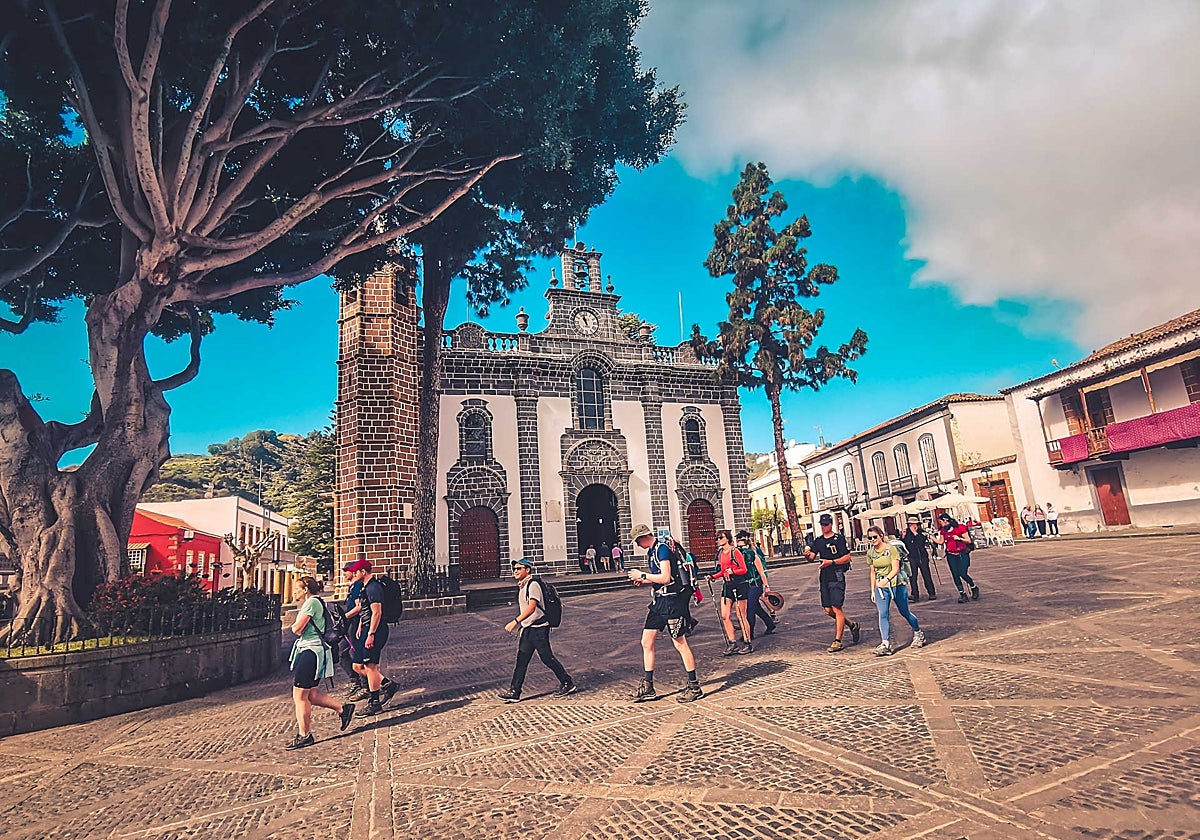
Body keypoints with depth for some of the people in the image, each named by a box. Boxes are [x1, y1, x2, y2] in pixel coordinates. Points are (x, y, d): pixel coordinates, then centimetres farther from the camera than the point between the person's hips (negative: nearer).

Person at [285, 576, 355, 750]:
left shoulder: (311, 602, -13)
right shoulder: (318, 602, 20)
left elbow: (297, 629, -18)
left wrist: (294, 625, 3)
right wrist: (298, 626, 1)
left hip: (311, 651, -10)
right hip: (314, 651, 10)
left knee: (300, 695, -1)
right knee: (311, 694, 14)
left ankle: (305, 736, 7)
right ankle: (343, 708, 16)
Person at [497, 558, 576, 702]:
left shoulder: (533, 585, -16)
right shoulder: (521, 586, 14)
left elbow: (531, 608, -26)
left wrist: (515, 621, -32)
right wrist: (519, 625, 20)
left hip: (539, 627, -9)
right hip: (527, 628, 9)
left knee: (547, 658, -1)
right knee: (521, 660, 6)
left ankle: (567, 683, 13)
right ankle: (514, 691, 10)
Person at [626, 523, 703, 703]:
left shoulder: (662, 548, -15)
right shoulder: (651, 551, 14)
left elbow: (665, 578, -23)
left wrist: (642, 575, -14)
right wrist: (644, 581, 9)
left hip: (672, 600, -10)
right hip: (659, 600, 10)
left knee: (680, 643, -1)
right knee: (646, 642, 8)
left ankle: (694, 687, 12)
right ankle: (647, 687, 15)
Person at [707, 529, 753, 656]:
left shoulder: (735, 552, -10)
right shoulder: (720, 553, 10)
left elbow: (744, 569, -10)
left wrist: (732, 571, -26)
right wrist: (712, 577, 4)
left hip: (739, 585, -7)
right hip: (727, 586, 7)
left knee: (741, 616, 0)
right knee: (724, 616, 2)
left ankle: (747, 644, 12)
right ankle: (732, 644, 11)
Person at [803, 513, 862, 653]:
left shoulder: (839, 539, -4)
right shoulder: (818, 541, 13)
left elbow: (847, 557, -7)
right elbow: (812, 556, 4)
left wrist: (831, 562, -18)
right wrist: (807, 554, -20)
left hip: (837, 577, -6)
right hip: (824, 578, 7)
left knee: (836, 609, -8)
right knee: (828, 610, 9)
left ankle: (838, 641, -2)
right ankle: (852, 624, 31)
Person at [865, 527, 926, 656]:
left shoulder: (891, 549, -12)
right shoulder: (870, 553, 4)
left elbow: (896, 569, -20)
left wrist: (887, 579, -38)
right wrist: (873, 591, 11)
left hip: (897, 584, -4)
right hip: (880, 586, 4)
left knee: (905, 612, 11)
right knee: (883, 614, -11)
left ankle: (918, 633, 38)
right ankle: (885, 644, -14)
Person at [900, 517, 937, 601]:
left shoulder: (922, 532, 0)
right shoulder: (907, 532, 5)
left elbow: (922, 541, -17)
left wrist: (915, 533, -19)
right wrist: (903, 536, -10)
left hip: (923, 557, -1)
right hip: (912, 558, 1)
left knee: (926, 576, 3)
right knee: (912, 577, -3)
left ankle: (932, 594, 15)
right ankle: (915, 595, 3)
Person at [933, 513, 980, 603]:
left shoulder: (960, 528, -10)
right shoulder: (943, 531, 6)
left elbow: (969, 541, -7)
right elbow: (941, 542, 16)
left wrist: (959, 538, -21)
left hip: (962, 554, -5)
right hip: (951, 555, 5)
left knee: (962, 574, -13)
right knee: (955, 575, 0)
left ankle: (974, 588, 14)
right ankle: (962, 594, 8)